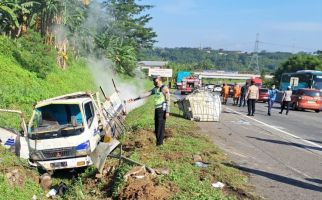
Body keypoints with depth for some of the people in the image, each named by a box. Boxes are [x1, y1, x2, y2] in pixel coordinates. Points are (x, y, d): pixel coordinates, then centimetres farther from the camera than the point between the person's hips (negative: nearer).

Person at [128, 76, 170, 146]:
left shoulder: (164, 88, -9)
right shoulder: (155, 89, 14)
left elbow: (168, 100, -12)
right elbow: (146, 94, 13)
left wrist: (167, 112, -17)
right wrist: (134, 99, 9)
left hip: (162, 109, -8)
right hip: (157, 109, 8)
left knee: (160, 126, -6)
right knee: (156, 126, 9)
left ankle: (159, 142, 0)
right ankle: (158, 141, 16)